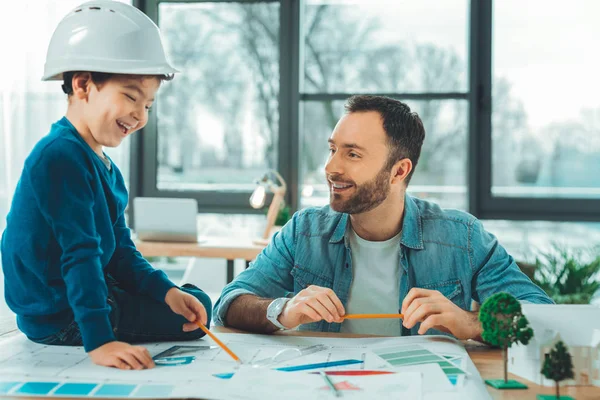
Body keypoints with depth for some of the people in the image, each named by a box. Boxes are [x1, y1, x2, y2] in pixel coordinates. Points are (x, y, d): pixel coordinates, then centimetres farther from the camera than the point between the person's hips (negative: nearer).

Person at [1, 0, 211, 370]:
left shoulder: (106, 168, 10)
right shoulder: (62, 157, -24)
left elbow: (120, 252, 11)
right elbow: (81, 256, -32)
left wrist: (165, 291, -4)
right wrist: (99, 341, -36)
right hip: (62, 318, -11)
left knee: (193, 302, 23)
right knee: (197, 312, -6)